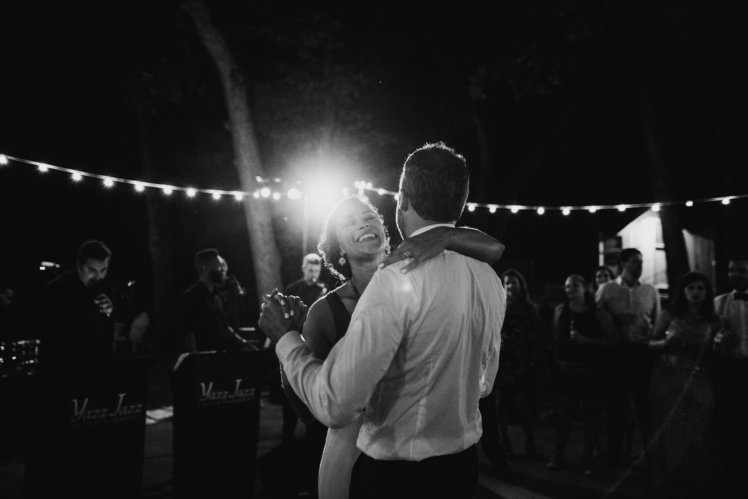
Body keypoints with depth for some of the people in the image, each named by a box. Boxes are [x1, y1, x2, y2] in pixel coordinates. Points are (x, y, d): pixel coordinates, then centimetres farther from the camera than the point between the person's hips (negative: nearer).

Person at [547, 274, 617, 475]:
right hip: (567, 370, 1)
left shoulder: (598, 313, -5)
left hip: (592, 371, -1)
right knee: (564, 413, 4)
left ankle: (589, 459, 20)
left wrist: (585, 340, -16)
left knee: (592, 414, 5)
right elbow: (555, 338, 5)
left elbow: (613, 339, -7)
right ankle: (557, 456, 16)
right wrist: (559, 360, -1)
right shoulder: (560, 311, 2)